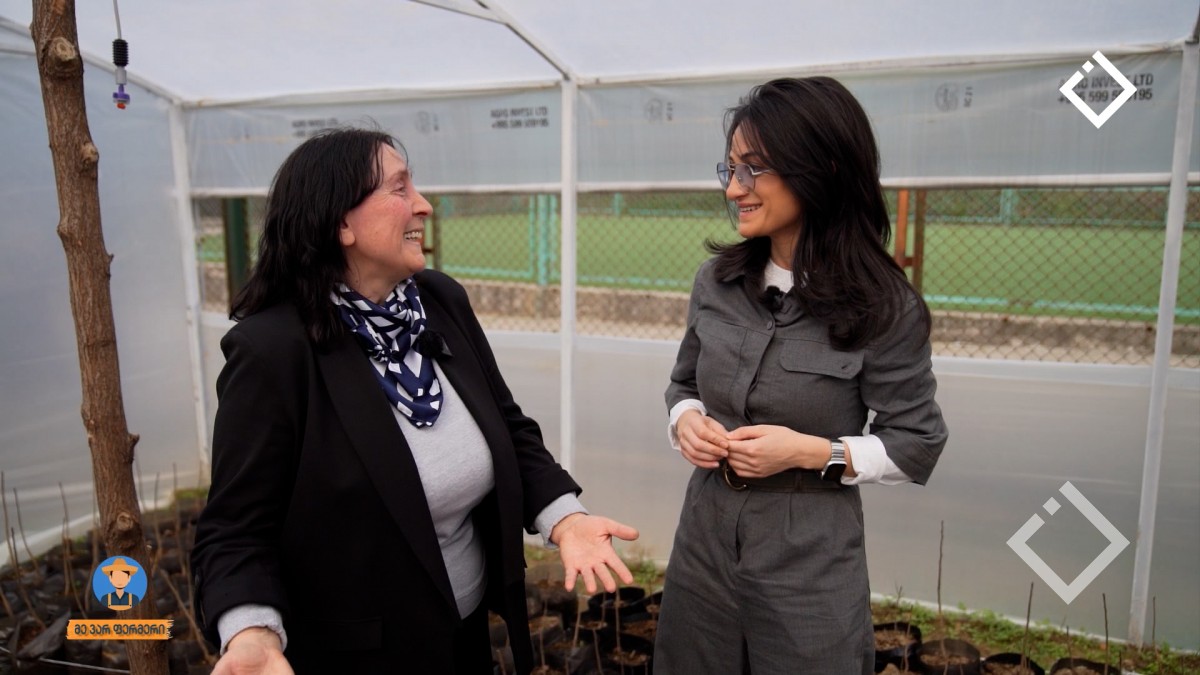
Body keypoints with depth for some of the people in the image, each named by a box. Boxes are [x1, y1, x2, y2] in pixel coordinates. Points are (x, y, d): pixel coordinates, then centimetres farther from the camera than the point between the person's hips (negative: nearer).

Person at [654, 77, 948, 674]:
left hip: (810, 560, -4)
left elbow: (917, 445, -7)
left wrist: (812, 452, -20)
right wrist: (687, 422, -10)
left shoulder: (882, 307, -14)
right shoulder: (715, 282, -1)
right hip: (705, 539, 5)